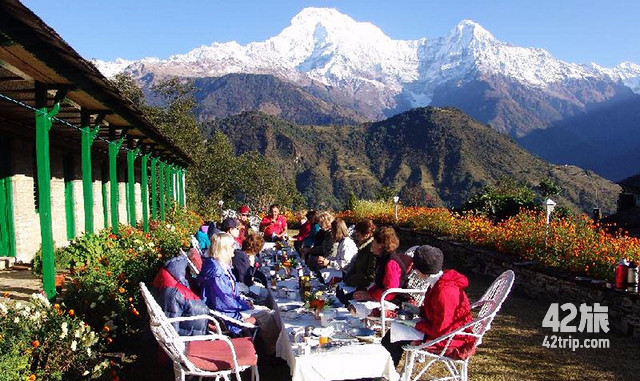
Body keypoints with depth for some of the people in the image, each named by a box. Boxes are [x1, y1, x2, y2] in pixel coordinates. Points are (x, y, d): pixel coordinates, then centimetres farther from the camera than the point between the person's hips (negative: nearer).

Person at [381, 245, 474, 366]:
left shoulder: (444, 292, -29)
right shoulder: (440, 281, 1)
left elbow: (440, 331, -25)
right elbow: (433, 312, 17)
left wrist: (417, 324, -13)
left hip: (450, 341, -10)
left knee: (395, 333, -8)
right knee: (397, 326, 12)